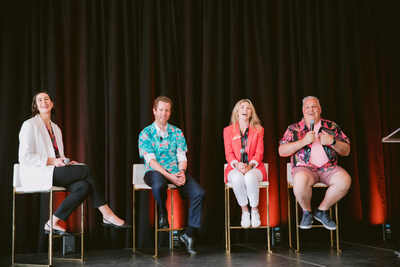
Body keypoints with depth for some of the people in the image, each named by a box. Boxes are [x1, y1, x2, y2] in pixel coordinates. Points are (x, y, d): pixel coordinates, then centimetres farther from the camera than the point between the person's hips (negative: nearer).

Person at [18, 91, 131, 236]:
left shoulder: (56, 128, 22)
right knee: (86, 171, -21)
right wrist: (52, 161, -16)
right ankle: (107, 216, -16)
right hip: (36, 174, -7)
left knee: (83, 186, -23)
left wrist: (67, 162, 3)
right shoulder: (29, 125, -2)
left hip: (55, 171, 7)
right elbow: (24, 157, -10)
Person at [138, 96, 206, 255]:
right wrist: (169, 176, -21)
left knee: (199, 193, -22)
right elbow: (151, 160, -9)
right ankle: (162, 216, -8)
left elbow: (182, 157, 7)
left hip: (176, 172, 4)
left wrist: (182, 172, -17)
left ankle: (189, 234, -11)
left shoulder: (177, 133, 14)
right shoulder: (146, 133, 3)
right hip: (155, 172, -3)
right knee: (159, 185, -41)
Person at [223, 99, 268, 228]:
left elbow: (259, 153, 3)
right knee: (237, 178, -36)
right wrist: (237, 164, -17)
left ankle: (255, 211, -17)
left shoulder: (258, 130, 12)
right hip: (235, 168, 1)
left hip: (254, 167, 0)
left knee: (250, 177, -36)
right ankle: (244, 211, -18)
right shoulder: (228, 130, 13)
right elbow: (228, 153, 4)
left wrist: (250, 166, -17)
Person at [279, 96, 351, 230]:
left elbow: (346, 151, 12)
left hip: (329, 167, 3)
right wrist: (303, 141, -12)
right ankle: (307, 213, -7)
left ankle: (321, 210, -4)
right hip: (304, 168, -2)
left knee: (345, 180, -28)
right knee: (301, 181, -38)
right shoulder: (294, 128, 11)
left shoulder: (332, 126, 15)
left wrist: (332, 142, -7)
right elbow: (282, 151, -2)